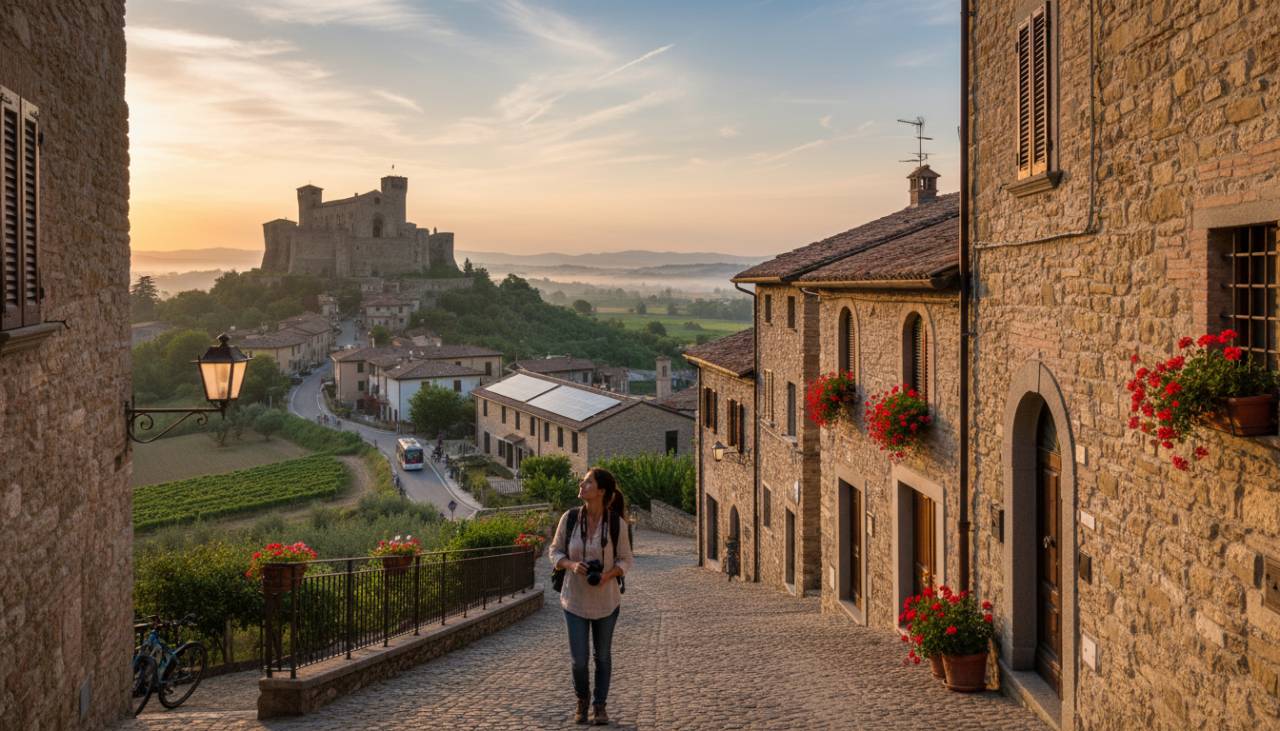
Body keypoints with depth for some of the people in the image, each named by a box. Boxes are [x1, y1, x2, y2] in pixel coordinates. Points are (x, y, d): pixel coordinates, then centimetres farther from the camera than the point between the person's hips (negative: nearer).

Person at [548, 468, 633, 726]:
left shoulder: (617, 523, -13)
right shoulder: (569, 517, -11)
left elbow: (625, 560, -3)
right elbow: (555, 552, 0)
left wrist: (609, 574, -23)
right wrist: (571, 565, -20)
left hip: (606, 600, 0)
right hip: (575, 600, 1)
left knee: (603, 656, 13)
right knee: (579, 659, 2)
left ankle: (600, 705, 32)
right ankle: (582, 698, 31)